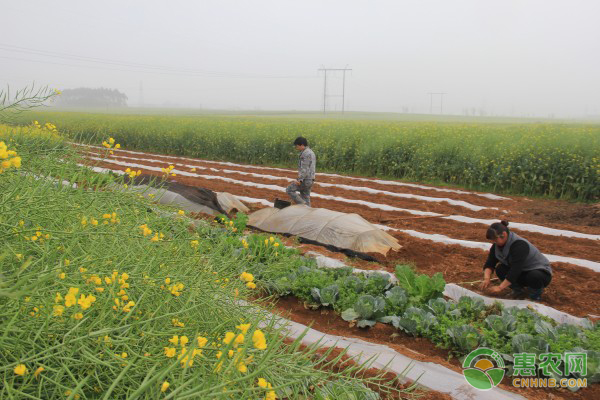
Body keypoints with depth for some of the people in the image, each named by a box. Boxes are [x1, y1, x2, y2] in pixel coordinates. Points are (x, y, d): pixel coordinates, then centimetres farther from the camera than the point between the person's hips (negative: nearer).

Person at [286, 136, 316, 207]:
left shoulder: (306, 153, -15)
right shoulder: (311, 153, 18)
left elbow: (305, 168, -22)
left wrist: (300, 180, -26)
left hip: (305, 180, -10)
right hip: (309, 180, 10)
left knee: (289, 190, -1)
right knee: (305, 199, 11)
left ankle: (303, 206, -5)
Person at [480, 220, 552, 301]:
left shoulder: (520, 245, -30)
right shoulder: (497, 245, -7)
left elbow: (515, 270, -35)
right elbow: (489, 263, -6)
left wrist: (500, 288, -36)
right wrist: (487, 278, -25)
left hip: (542, 273, -6)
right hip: (523, 272, 6)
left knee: (534, 276, -39)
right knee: (500, 269, -18)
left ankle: (536, 290, -7)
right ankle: (518, 289, 2)